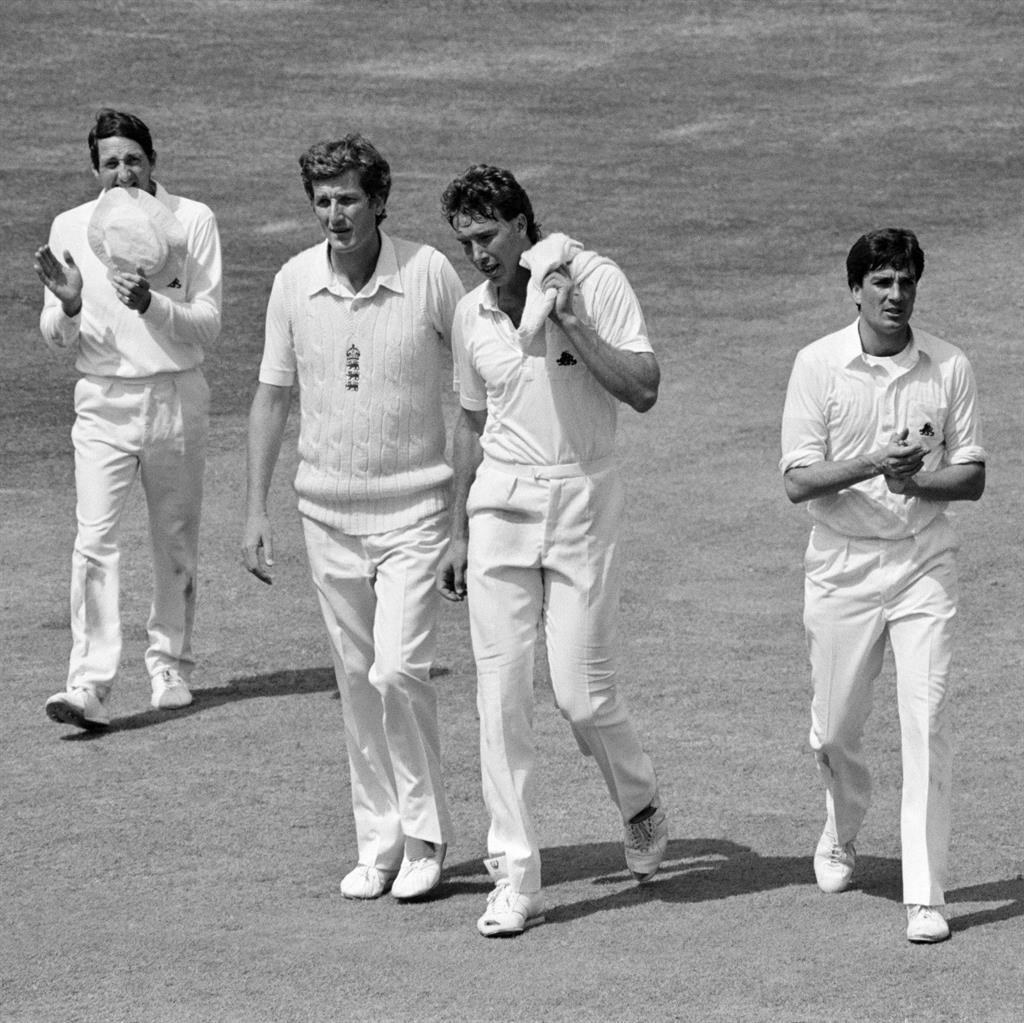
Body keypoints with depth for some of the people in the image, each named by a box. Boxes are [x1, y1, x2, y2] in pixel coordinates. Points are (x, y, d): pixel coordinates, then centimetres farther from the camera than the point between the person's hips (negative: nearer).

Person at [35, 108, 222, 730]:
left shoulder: (193, 221, -2)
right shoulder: (71, 229, 3)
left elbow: (208, 325, -5)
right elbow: (56, 338, 4)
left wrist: (152, 305, -22)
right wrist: (68, 306, -18)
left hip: (177, 398, 0)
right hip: (103, 400, 0)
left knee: (177, 545, 10)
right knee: (95, 541, -13)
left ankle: (171, 668, 27)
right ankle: (90, 686, -18)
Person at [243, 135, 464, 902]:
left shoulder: (430, 275, -10)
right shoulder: (294, 283, -1)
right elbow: (273, 395, 9)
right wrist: (256, 508, 7)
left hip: (414, 507, -4)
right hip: (328, 512, 4)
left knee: (399, 670, -15)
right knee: (357, 682, 8)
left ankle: (426, 834, 2)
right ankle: (379, 845, 17)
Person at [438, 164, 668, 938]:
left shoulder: (595, 283, -8)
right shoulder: (472, 314, 7)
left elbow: (644, 391, -13)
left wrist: (571, 323, -21)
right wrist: (458, 532, 18)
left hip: (582, 502, -4)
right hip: (500, 506, 4)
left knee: (582, 691, -6)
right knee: (501, 694, -3)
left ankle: (641, 806, 25)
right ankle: (515, 878, 1)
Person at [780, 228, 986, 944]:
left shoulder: (949, 368, 0)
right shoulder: (819, 366, -4)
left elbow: (973, 478, 3)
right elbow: (798, 480, -8)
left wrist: (917, 480, -17)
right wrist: (871, 464, -24)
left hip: (924, 565, 0)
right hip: (843, 566, 0)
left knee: (928, 723, -11)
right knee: (835, 731, 10)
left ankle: (926, 896, -10)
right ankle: (842, 835, 42)